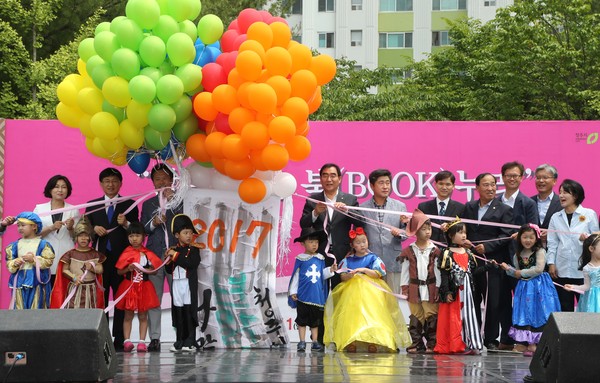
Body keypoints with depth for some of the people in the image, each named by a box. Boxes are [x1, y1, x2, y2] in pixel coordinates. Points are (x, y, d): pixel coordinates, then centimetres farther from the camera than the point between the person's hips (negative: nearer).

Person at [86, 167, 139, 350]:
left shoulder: (129, 204, 8)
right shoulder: (92, 205, 14)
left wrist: (126, 224, -14)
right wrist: (94, 228, -7)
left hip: (122, 258, -2)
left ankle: (119, 341, 0)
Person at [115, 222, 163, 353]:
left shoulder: (148, 254, 1)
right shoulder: (126, 254, 0)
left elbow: (154, 270, 3)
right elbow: (119, 271, 2)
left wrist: (145, 270, -15)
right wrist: (128, 269, -17)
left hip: (144, 287, 1)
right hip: (129, 287, 0)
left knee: (143, 315, 4)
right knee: (128, 315, 2)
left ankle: (142, 341, 6)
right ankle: (127, 341, 3)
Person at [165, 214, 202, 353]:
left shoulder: (193, 249, 0)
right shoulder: (173, 250, 11)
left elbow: (192, 263, -18)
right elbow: (169, 270, 14)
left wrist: (176, 256, -13)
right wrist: (168, 259, -4)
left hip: (189, 284, -4)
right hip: (176, 284, 4)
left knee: (189, 312, -6)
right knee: (178, 313, 5)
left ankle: (190, 341, -3)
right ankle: (180, 341, 10)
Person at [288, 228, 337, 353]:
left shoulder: (320, 259, 8)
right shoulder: (300, 259, -3)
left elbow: (322, 275, 13)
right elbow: (295, 276, -1)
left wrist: (330, 270, -5)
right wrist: (293, 291, -2)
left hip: (317, 296, 4)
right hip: (303, 295, -3)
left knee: (315, 321, 9)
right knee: (302, 320, 1)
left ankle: (315, 342, 14)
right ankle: (302, 342, 5)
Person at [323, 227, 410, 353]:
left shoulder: (373, 258, 7)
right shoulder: (348, 260, 14)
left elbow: (378, 274, -4)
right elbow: (342, 277, 7)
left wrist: (364, 270, -14)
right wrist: (349, 276, -15)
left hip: (370, 292, -2)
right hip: (352, 291, 2)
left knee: (371, 315, -16)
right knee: (351, 314, -14)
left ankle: (372, 342, -20)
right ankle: (351, 342, -17)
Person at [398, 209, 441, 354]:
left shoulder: (435, 251, 1)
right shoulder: (409, 251, 3)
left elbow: (438, 271, 2)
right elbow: (405, 270, 7)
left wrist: (438, 288, -1)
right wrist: (404, 288, 3)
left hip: (430, 288, -1)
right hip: (414, 287, 1)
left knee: (431, 316, -3)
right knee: (416, 316, 6)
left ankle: (432, 344, 2)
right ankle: (417, 343, 12)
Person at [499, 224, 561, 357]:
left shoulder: (540, 251, -4)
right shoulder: (518, 255, 11)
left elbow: (539, 269, -16)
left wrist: (522, 273, -11)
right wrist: (508, 269, -2)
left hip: (539, 287, -5)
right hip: (525, 288, 5)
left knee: (539, 315, -7)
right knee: (526, 316, 1)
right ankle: (531, 344, 4)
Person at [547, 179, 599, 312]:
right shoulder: (556, 217, 11)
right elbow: (552, 243, 10)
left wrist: (587, 239, -19)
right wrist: (551, 263, 1)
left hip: (583, 270, -3)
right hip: (562, 270, 3)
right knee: (565, 308, 7)